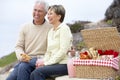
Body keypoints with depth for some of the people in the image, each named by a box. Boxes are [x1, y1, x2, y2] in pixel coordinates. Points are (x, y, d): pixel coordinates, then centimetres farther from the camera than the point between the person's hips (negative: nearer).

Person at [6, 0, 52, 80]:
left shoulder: (51, 28, 0)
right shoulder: (25, 27, 12)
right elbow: (18, 46, 10)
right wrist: (21, 56, -11)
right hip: (25, 61, 4)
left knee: (23, 66, -33)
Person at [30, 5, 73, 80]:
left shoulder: (64, 29, -5)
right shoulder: (51, 31, 20)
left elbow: (63, 51, -14)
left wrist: (46, 63, -15)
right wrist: (43, 61, -2)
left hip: (64, 65, -7)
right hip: (54, 64, 7)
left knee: (38, 72, -26)